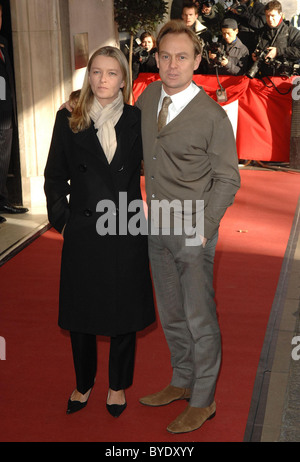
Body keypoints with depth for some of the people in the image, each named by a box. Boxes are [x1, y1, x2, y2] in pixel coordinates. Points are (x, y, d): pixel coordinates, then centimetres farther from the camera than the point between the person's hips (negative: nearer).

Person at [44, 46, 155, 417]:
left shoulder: (137, 121, 0)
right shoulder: (69, 121, -1)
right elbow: (54, 177, 5)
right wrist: (61, 219, -1)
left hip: (126, 234, 0)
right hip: (82, 233, 0)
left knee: (124, 314, 11)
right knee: (80, 314, 12)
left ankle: (118, 385, 32)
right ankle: (83, 383, 34)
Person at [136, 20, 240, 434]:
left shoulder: (212, 116, -15)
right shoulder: (149, 97, 2)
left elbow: (228, 179, -11)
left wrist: (204, 227, -17)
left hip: (192, 231, -6)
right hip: (156, 225, 6)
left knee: (200, 318, 3)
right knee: (171, 313, 18)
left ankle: (203, 400, 20)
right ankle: (182, 381, 37)